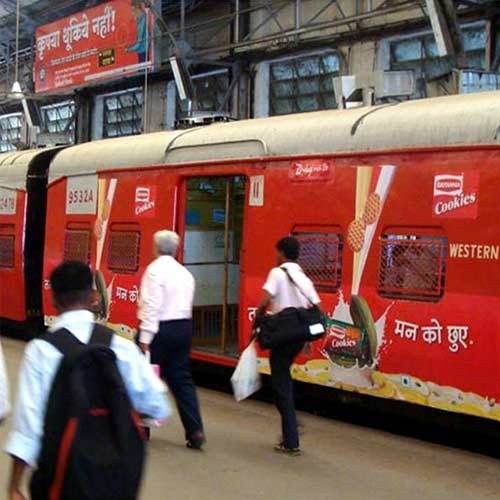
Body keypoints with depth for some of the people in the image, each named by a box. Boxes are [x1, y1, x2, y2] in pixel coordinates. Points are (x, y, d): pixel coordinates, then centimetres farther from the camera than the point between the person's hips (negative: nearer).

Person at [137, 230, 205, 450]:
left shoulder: (156, 269, -11)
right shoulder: (185, 273, 11)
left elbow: (152, 305, -17)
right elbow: (187, 305, 11)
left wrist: (145, 337, -17)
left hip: (160, 328, -6)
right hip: (183, 327, 7)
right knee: (181, 379, 8)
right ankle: (195, 431, 1)